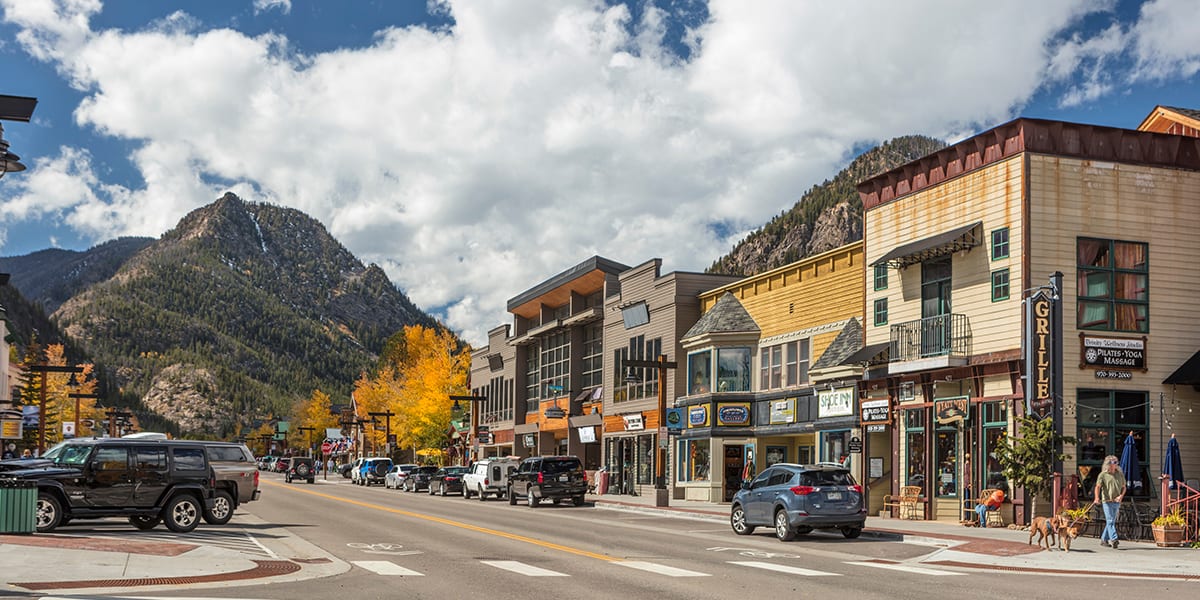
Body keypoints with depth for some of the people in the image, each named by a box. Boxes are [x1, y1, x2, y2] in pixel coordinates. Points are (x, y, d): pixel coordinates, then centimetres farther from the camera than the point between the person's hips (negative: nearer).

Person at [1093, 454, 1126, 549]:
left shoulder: (1120, 474, 11)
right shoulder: (1103, 475, -1)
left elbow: (1123, 487, 16)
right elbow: (1098, 487, -8)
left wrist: (1121, 496, -5)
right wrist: (1097, 497, -25)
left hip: (1117, 502, 5)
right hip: (1107, 501, -4)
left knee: (1111, 521, 9)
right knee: (1110, 521, -12)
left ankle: (1104, 539, 18)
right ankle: (1113, 539, -18)